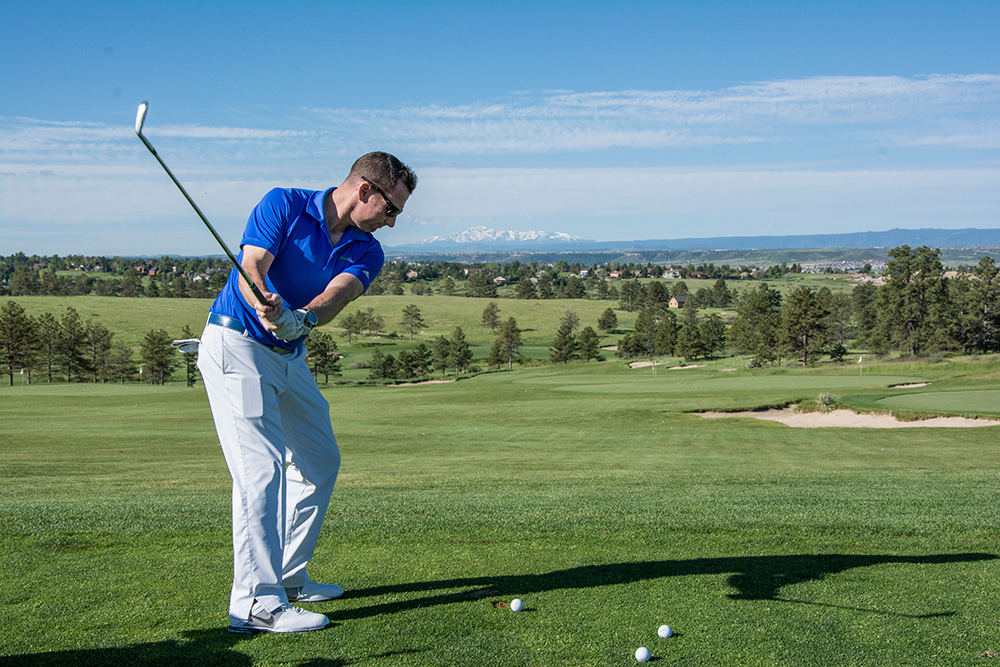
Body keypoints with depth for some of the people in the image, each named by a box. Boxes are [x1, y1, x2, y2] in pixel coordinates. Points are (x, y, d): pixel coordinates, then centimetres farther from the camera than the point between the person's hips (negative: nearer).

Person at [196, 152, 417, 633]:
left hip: (289, 356, 8)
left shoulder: (366, 252, 2)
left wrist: (301, 318, -40)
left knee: (320, 463, 15)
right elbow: (250, 269, -24)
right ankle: (256, 603, -18)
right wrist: (265, 306, -46)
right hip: (236, 345, -8)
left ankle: (287, 577, 28)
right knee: (262, 467, -18)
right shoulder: (283, 206, -12)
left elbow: (337, 294, -18)